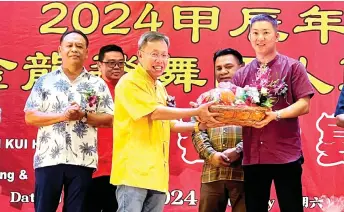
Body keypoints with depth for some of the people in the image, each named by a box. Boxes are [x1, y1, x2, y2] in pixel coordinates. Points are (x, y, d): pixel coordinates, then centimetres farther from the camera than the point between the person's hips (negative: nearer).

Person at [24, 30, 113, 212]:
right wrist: (63, 116, -12)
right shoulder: (45, 81, 7)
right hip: (48, 159, 0)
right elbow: (30, 117, 0)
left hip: (82, 161, 1)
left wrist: (84, 116, -12)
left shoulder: (98, 84, 8)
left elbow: (109, 119, 5)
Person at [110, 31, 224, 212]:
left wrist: (200, 126, 7)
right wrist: (197, 112, -16)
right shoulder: (130, 82, -8)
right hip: (134, 170, -8)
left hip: (156, 173, 8)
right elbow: (155, 113, -18)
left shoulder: (160, 88, 19)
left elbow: (169, 124, 23)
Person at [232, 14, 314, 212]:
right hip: (252, 157, 4)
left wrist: (275, 115, -21)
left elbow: (304, 105, -6)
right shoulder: (242, 74, 11)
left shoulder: (292, 67, 1)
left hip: (286, 154, -3)